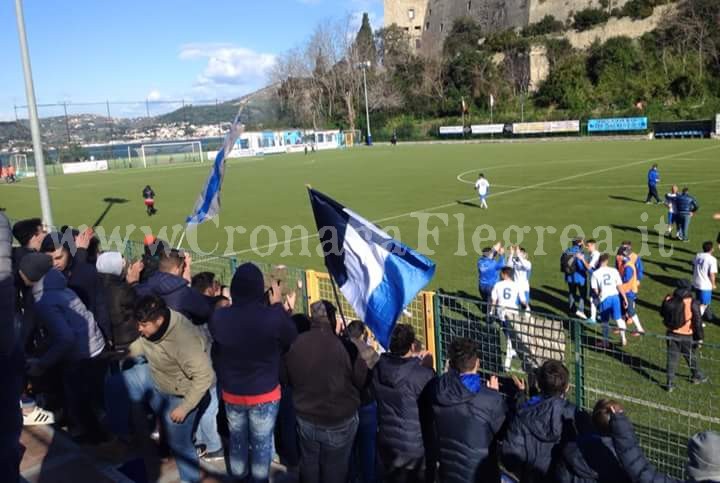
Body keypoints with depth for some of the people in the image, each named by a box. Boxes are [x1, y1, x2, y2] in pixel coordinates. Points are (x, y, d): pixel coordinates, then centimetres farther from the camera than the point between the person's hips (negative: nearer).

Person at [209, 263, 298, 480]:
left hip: (231, 393, 3)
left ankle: (238, 476, 45)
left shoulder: (219, 317, -18)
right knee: (262, 442, 18)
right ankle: (260, 478, 35)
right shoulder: (273, 316, -28)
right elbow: (293, 339, -6)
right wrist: (279, 305, -1)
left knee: (237, 438, 25)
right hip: (265, 393, -3)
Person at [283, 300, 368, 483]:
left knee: (309, 464, 24)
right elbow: (362, 381, -11)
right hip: (339, 422, -3)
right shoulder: (345, 346, -26)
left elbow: (288, 379, 4)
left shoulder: (295, 344, -13)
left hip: (306, 419, 4)